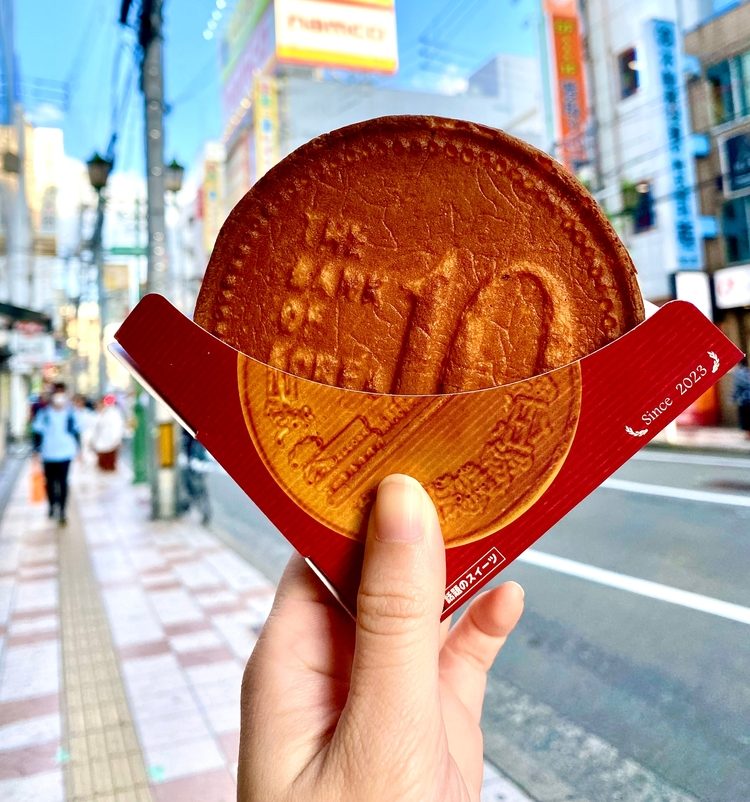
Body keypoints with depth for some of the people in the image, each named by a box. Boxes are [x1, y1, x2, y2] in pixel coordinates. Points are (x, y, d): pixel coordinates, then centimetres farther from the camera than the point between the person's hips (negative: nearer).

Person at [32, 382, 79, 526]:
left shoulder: (71, 413, -5)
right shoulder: (44, 412, -7)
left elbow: (76, 431, 4)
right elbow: (38, 432, -1)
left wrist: (78, 449, 7)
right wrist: (37, 451, -2)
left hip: (65, 453, -1)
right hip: (48, 454, 1)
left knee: (63, 482, 1)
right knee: (49, 481, 13)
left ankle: (62, 511, 7)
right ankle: (52, 506, 33)